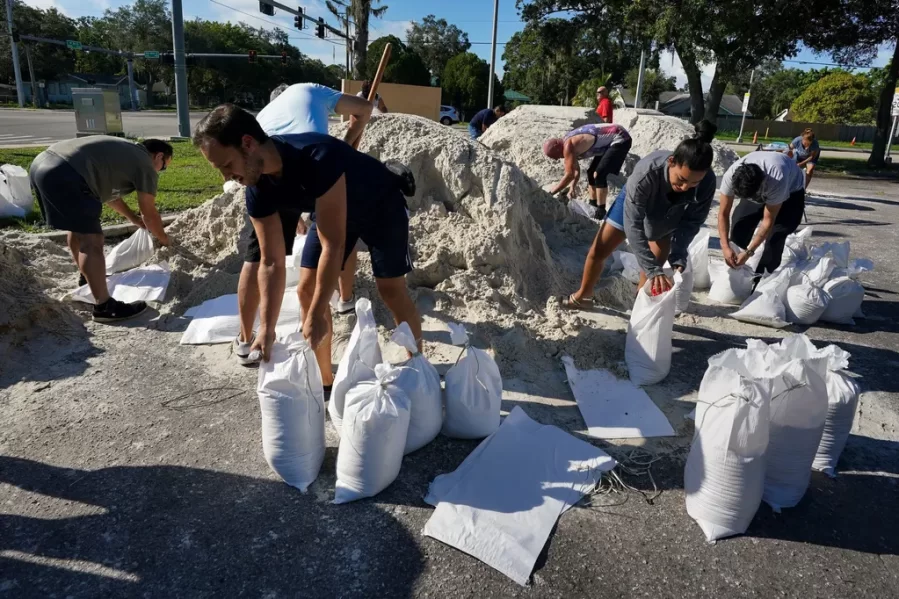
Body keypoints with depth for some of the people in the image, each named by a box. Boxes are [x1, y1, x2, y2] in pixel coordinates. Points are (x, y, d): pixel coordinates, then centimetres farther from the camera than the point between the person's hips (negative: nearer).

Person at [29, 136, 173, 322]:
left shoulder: (123, 151, 28)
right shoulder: (145, 166, 3)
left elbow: (108, 191, 40)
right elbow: (150, 214, 8)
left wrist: (134, 219, 48)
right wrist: (164, 240, 25)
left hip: (42, 164, 10)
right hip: (65, 176, -10)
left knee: (78, 229, 27)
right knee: (92, 242, -7)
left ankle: (88, 278, 47)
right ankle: (104, 307, -6)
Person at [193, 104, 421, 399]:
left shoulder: (318, 159, -43)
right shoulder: (258, 192, -21)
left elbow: (332, 246, -40)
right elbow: (272, 263, -17)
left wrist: (316, 316, -38)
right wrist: (267, 329, -25)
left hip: (381, 205, -6)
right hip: (333, 210, 6)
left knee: (391, 290, -8)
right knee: (306, 288, -2)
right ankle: (324, 381, 10)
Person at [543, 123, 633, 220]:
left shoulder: (568, 146, -27)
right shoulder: (568, 143, 3)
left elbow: (569, 175, -27)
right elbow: (576, 169, 15)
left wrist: (550, 194, -21)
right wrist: (572, 187, 8)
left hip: (620, 139, -11)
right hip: (610, 140, 11)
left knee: (600, 174, -16)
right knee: (592, 172, 17)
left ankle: (601, 211, -5)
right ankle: (593, 205, 26)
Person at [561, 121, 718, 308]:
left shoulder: (707, 182, -36)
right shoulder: (646, 172, -45)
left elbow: (692, 222, -21)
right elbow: (633, 225, -42)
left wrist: (678, 258, -34)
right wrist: (652, 269, -46)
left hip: (668, 218, 2)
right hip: (632, 203, -1)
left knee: (654, 266, -5)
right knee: (598, 251, 5)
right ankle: (583, 296, 29)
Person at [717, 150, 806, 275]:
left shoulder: (777, 180, -44)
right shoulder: (730, 176, -35)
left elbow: (768, 221, -33)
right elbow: (723, 213, -23)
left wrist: (748, 252, -34)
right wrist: (725, 247, -31)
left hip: (791, 190, -4)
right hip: (755, 189, 4)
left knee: (775, 237, -20)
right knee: (739, 227, -10)